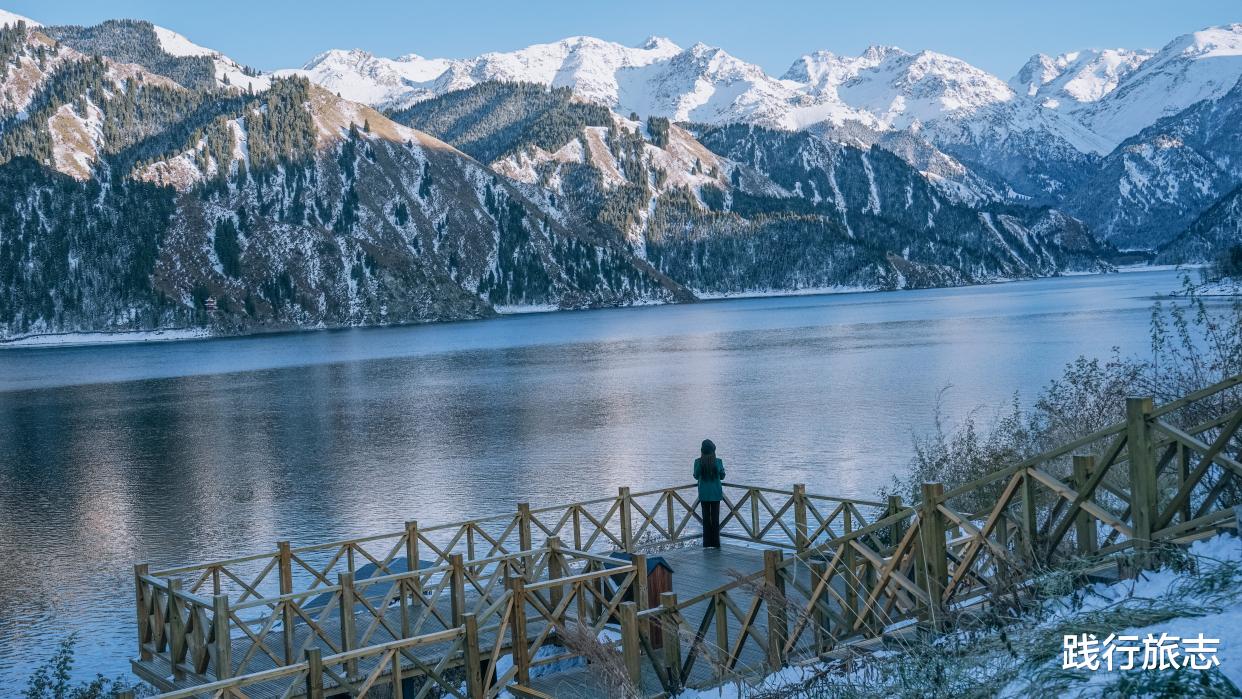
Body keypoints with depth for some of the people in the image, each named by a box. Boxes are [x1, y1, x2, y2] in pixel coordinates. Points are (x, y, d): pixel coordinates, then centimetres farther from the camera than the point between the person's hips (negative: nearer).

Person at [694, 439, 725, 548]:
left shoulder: (698, 462, -10)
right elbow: (722, 476, 1)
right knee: (715, 518, 8)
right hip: (716, 493, 0)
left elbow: (696, 476, 4)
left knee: (706, 518, 7)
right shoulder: (718, 462, -10)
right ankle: (715, 543, 9)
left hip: (704, 494, 0)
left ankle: (707, 543, 6)